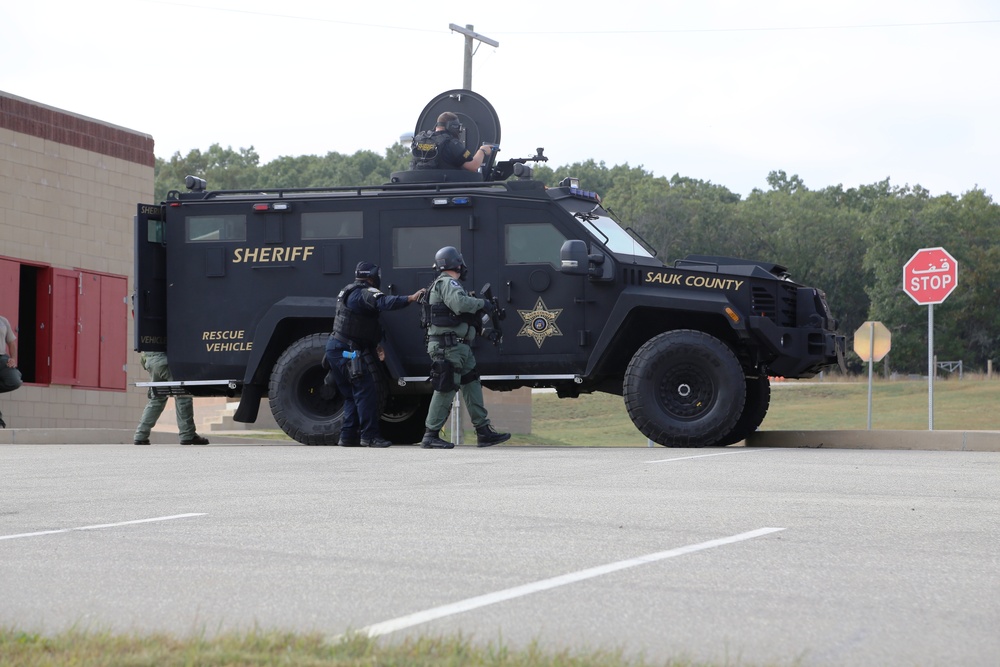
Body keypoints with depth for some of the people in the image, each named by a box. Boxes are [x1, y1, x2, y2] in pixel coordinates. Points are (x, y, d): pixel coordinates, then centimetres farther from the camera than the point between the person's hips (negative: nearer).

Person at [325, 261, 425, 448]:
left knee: (352, 394, 14)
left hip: (336, 348, 10)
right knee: (366, 390, -12)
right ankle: (369, 435, -16)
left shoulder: (349, 292, 21)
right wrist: (410, 299, -39)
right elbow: (383, 302, -32)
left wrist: (374, 345, 22)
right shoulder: (364, 293, -11)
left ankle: (348, 436, 12)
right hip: (346, 351, -10)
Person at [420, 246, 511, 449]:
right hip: (448, 346, -11)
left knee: (472, 385, 10)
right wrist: (482, 303, -15)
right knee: (445, 390, -8)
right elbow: (460, 303, -29)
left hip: (459, 347, 11)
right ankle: (430, 436, -3)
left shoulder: (448, 283, 22)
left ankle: (484, 431, 12)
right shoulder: (447, 283, -11)